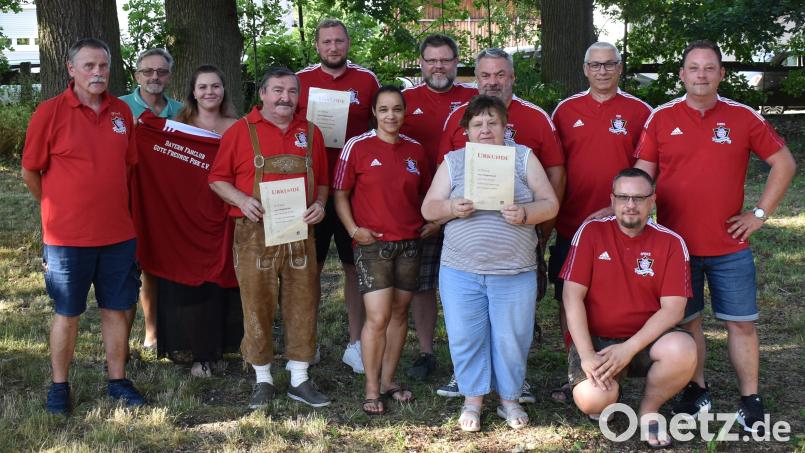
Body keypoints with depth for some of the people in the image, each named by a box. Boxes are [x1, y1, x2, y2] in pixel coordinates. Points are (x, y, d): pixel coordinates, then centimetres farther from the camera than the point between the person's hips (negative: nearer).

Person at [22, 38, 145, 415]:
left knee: (116, 309, 11)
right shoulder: (50, 112, -9)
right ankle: (59, 386, 21)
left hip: (118, 233, 4)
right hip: (67, 237, -4)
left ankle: (117, 380, 24)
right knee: (67, 313, 7)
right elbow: (30, 173, -2)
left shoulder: (122, 112, 4)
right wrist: (59, 210, 5)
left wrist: (111, 204, 12)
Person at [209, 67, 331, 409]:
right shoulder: (240, 131, 2)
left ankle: (299, 380, 16)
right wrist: (242, 200, -14)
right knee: (257, 307, 2)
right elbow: (217, 178, 3)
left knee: (302, 306, 5)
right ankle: (262, 379, 16)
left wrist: (320, 203, -1)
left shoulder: (310, 133, 13)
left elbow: (322, 180, 19)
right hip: (255, 234, -3)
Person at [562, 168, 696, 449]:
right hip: (596, 338, -1)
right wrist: (587, 354, -17)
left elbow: (673, 308, -9)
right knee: (592, 400, -28)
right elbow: (572, 296, -9)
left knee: (683, 351, -32)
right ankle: (610, 396, 13)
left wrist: (629, 348, -20)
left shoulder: (671, 243, -3)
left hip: (646, 339, 1)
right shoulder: (591, 232, -5)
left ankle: (649, 410, -1)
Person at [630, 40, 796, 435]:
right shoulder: (661, 118, 1)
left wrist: (761, 213, 0)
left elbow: (784, 163, 6)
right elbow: (642, 177, 4)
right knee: (686, 320, 10)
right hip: (675, 243, 0)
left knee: (742, 322, 4)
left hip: (730, 245, 0)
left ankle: (751, 401, 15)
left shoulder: (743, 117, 1)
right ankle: (696, 391, 25)